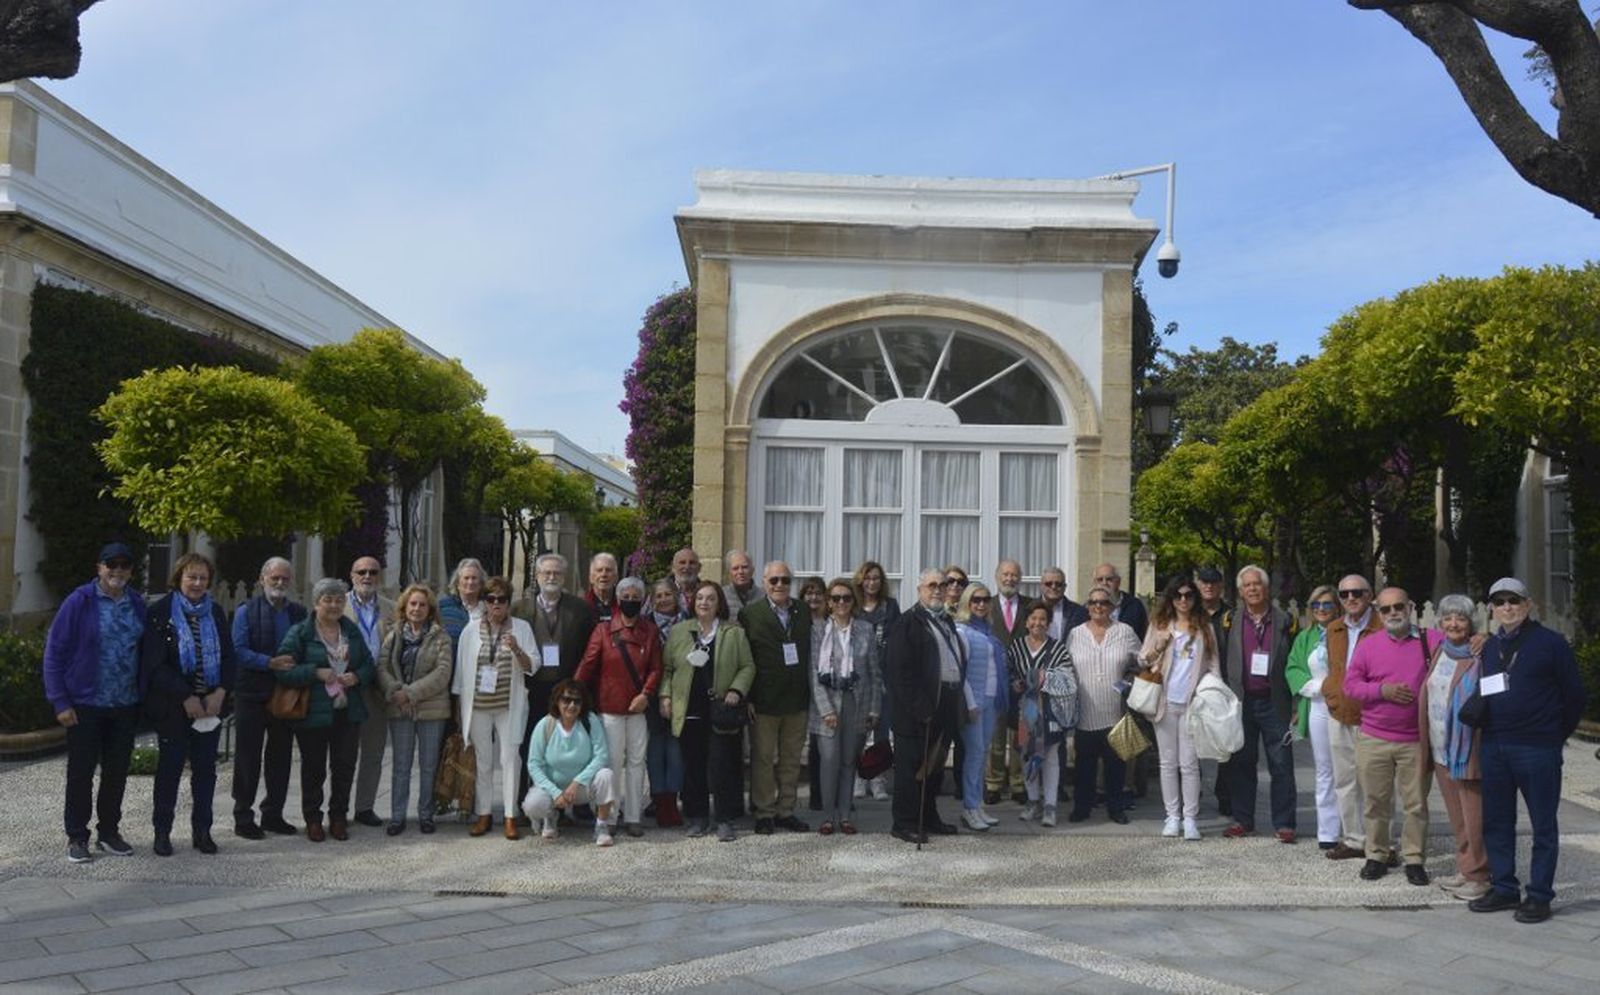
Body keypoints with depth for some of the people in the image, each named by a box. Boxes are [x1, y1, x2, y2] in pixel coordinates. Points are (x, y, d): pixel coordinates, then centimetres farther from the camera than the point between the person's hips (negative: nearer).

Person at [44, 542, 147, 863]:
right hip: (85, 705, -4)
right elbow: (54, 652, -7)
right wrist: (60, 702, -10)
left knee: (117, 773, 11)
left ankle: (109, 832, 25)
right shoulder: (79, 602, -8)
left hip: (125, 705, 4)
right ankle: (76, 837, 18)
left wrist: (143, 695, 3)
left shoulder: (137, 605, 4)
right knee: (81, 773, 6)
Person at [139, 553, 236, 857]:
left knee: (205, 768, 7)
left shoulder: (215, 613, 8)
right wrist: (186, 697, -16)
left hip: (211, 704, 4)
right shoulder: (160, 612, -6)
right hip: (173, 706, -4)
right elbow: (155, 663, -11)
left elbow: (229, 657, 7)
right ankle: (162, 832, 15)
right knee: (169, 768, 4)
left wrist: (220, 693, -8)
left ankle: (202, 830, 16)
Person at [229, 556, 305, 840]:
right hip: (252, 694, -4)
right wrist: (270, 663, -21)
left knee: (281, 757, 10)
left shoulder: (298, 612, 8)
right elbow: (238, 651, -11)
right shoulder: (246, 611, -2)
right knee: (248, 757, 2)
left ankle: (273, 814, 21)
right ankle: (243, 818, 11)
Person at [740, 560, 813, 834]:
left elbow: (810, 654, 7)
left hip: (797, 700, 4)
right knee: (762, 758, 5)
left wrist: (809, 694, 1)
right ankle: (764, 813, 15)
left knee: (791, 759, 11)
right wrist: (745, 698, -12)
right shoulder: (750, 614, -4)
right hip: (764, 701, -4)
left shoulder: (804, 613, 8)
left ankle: (786, 811, 22)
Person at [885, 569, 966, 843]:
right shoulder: (907, 622, -7)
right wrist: (919, 706, -18)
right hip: (919, 708, -8)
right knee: (911, 765, -2)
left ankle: (929, 817, 27)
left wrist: (955, 704, 11)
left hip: (945, 706, 8)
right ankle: (904, 823, 4)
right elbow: (898, 669, -14)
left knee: (936, 765, 16)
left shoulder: (947, 622, 18)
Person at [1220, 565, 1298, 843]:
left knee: (1281, 765, 0)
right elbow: (1220, 661, 6)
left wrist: (1296, 703, -1)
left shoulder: (1284, 621, 4)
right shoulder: (1230, 621, 6)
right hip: (1240, 702, 1)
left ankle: (1283, 823, 7)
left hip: (1274, 702, -1)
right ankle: (1242, 820, 17)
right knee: (1241, 763, 8)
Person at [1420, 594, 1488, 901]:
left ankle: (1477, 875, 7)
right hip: (1440, 747, 7)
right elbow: (1426, 696, 19)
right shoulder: (1437, 653, 12)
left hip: (1468, 747, -7)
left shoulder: (1478, 656, -10)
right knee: (1456, 815, 15)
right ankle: (1464, 869, 25)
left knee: (1473, 815, -2)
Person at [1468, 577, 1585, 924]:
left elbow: (1574, 695, -1)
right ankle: (1504, 888, 21)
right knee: (1496, 822, 10)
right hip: (1494, 748, 6)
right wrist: (1489, 727, 9)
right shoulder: (1489, 648, 12)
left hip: (1537, 749, -6)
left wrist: (1554, 736, 3)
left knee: (1543, 824, 3)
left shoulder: (1550, 643, -4)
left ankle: (1539, 895, 9)